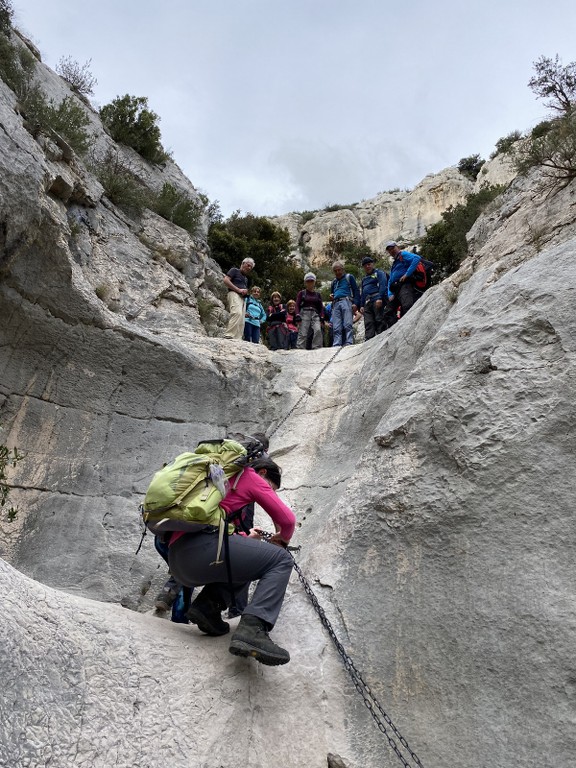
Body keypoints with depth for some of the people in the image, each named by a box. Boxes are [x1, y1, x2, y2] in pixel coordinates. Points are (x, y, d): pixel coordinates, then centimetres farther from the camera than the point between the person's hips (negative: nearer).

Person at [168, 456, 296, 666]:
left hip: (177, 560, 9)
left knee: (243, 562, 31)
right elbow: (287, 519, 5)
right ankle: (252, 629, -20)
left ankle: (207, 605, 6)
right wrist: (282, 539, 27)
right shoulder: (251, 476, 11)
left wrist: (246, 537, 48)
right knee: (281, 560, 1)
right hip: (203, 547, -9)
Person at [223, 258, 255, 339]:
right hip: (234, 294, -9)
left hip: (242, 298, 9)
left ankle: (237, 339, -7)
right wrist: (238, 290, -10)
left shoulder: (246, 278, 32)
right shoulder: (234, 270, 10)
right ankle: (229, 335, -40)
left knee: (241, 321, -3)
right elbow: (226, 280, -4)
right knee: (237, 313, -32)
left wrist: (245, 291, 12)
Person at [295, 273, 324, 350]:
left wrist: (322, 317, 2)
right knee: (302, 333, -10)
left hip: (315, 314, 2)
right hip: (304, 314, -2)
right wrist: (297, 315, -11)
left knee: (318, 330, -20)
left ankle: (317, 348, -17)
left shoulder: (317, 294, 18)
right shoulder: (301, 293, 10)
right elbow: (297, 305, 4)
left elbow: (321, 307, 16)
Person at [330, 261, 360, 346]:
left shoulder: (349, 277, 16)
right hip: (335, 304, 5)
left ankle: (349, 343, -25)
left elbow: (356, 291, 7)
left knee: (347, 325, -18)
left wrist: (355, 303, -8)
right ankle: (336, 345, -15)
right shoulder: (334, 281, 30)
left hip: (346, 301, -4)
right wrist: (331, 296, 14)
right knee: (336, 328, -8)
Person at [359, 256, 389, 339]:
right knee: (368, 323, -5)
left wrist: (380, 298, -18)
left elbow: (383, 285, -6)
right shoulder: (364, 278, 30)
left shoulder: (379, 273, 8)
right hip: (367, 302, 7)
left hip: (377, 300, -6)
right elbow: (362, 293, 29)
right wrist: (362, 305, 17)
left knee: (379, 320, -13)